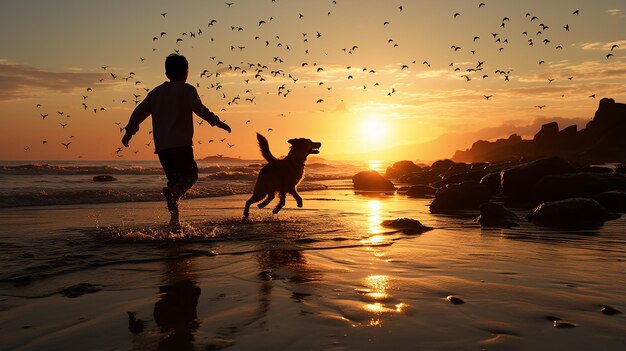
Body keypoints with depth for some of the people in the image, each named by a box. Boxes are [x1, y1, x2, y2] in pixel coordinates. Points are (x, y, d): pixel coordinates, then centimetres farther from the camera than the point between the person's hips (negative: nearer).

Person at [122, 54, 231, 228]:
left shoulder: (156, 92, 20)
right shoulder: (187, 90, 3)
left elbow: (139, 111, 20)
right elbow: (199, 109, -12)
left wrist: (129, 131, 27)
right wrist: (217, 122, -9)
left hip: (161, 145, 6)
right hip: (180, 143, -6)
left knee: (175, 179, 12)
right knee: (190, 175, -3)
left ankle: (174, 219, 8)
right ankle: (172, 192, -33)